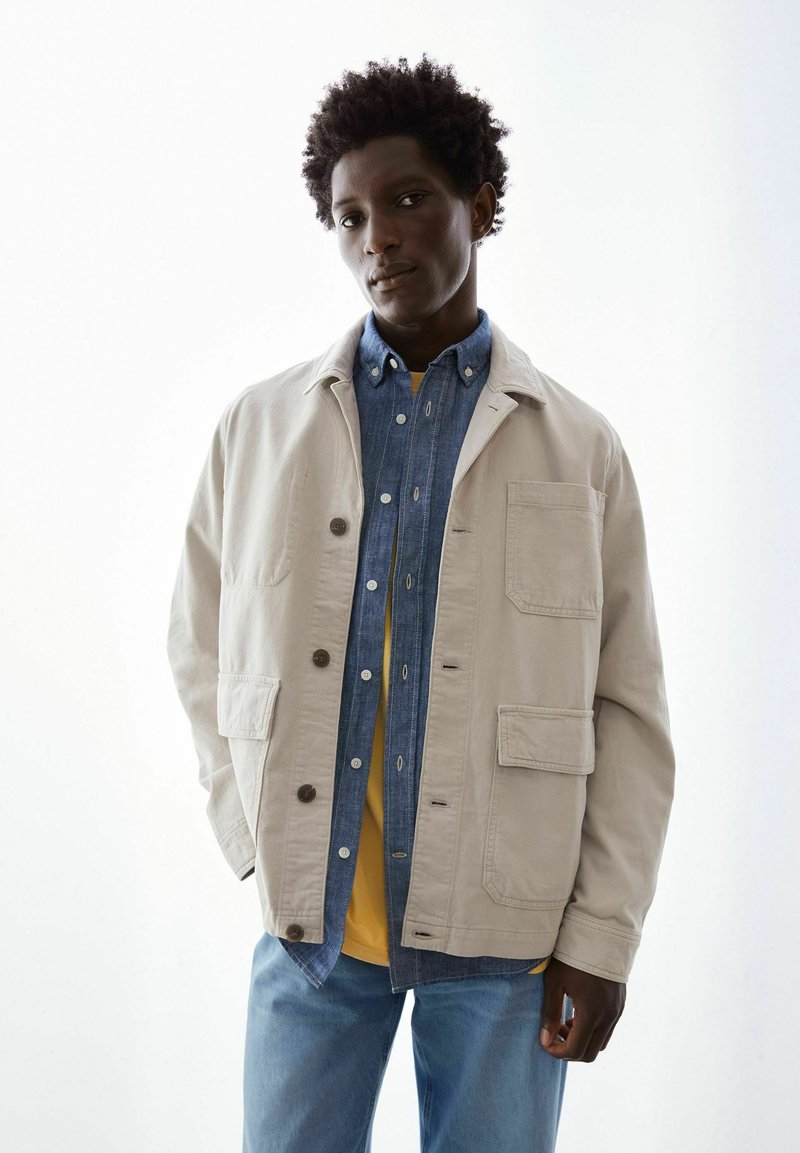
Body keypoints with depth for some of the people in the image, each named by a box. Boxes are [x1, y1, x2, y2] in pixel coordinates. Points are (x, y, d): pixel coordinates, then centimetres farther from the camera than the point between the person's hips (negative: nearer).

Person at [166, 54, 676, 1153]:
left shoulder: (581, 448, 1)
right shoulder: (258, 426, 6)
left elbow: (631, 716, 1)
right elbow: (201, 650, 12)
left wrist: (602, 939, -3)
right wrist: (258, 838, 2)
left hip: (507, 932, -1)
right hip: (309, 912, 2)